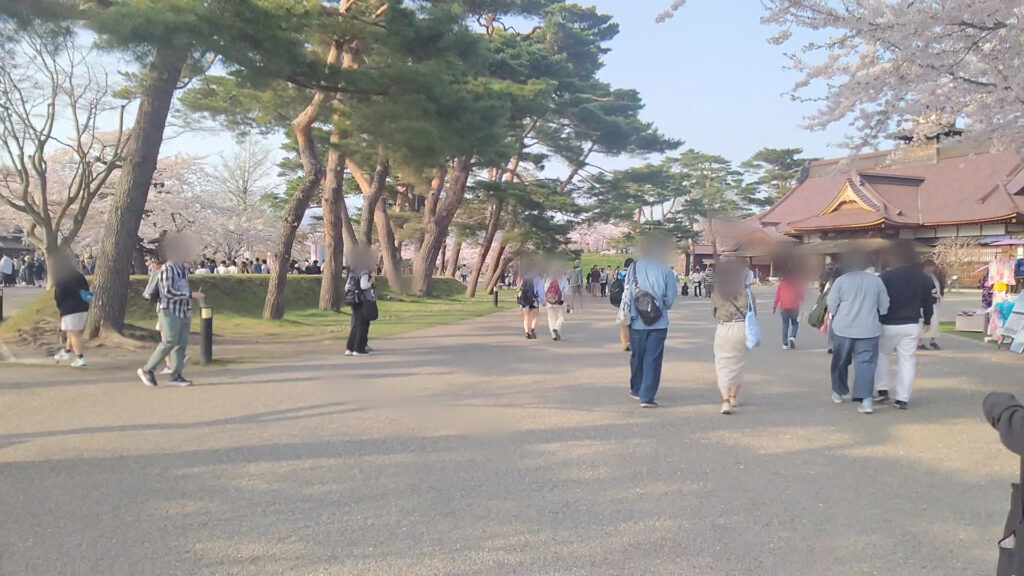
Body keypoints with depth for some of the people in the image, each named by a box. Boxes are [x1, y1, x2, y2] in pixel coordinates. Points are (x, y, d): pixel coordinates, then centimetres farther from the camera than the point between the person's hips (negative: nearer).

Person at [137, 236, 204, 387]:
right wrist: (191, 294, -21)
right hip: (170, 311, -8)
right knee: (169, 342, -11)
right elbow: (168, 291, -20)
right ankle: (146, 370, 2)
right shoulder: (167, 269, -11)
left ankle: (175, 376, 5)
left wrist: (189, 310, 19)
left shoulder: (183, 269, 15)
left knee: (181, 344, 3)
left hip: (183, 312, 8)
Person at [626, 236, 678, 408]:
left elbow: (628, 294, -1)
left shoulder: (634, 268, -1)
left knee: (637, 357, 17)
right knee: (653, 359, 1)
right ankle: (647, 397, -4)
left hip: (637, 322, 2)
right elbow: (669, 300, -4)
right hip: (658, 323, -2)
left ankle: (636, 390, 31)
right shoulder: (666, 271, -5)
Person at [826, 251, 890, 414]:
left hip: (843, 329, -1)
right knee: (866, 363, -1)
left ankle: (838, 393, 29)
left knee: (840, 362, 16)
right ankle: (866, 400, -11)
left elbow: (831, 306, -3)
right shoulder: (876, 280, -1)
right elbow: (884, 305, 5)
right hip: (869, 330, 1)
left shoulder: (841, 281, -8)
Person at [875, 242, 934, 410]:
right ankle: (902, 399, 6)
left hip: (888, 324, -3)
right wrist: (928, 320, 27)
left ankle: (882, 390, 12)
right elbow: (928, 301, 12)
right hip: (912, 325, 3)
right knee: (907, 361, 6)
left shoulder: (885, 277, -13)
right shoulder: (923, 278, 3)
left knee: (881, 354, 18)